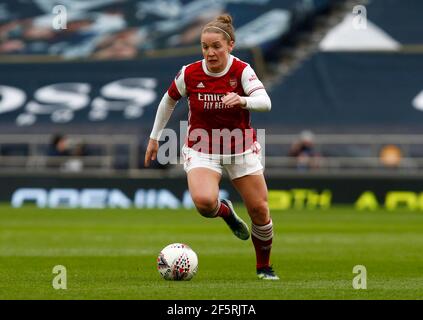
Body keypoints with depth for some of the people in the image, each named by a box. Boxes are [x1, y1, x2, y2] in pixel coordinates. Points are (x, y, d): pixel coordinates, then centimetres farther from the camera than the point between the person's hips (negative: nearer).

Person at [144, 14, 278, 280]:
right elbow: (169, 101, 7)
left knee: (259, 209, -1)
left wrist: (243, 100, -50)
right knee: (204, 201, -28)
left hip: (241, 146, 1)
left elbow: (265, 102, -29)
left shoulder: (242, 71, -14)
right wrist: (154, 138, 11)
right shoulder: (189, 74, -11)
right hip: (202, 149, 0)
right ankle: (225, 211, 11)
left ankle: (264, 266, 26)